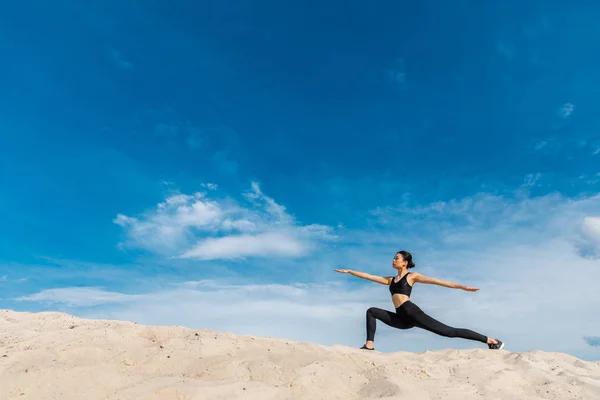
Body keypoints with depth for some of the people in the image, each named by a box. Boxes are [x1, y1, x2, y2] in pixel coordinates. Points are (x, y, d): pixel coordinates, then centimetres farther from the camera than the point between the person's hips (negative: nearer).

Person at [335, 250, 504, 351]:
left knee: (449, 331, -9)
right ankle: (369, 345, -10)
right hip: (402, 319, 6)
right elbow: (368, 276, 23)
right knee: (371, 311, 1)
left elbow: (437, 281, 1)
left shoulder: (412, 276, 6)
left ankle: (491, 341, 0)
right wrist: (348, 271, 22)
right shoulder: (390, 280, 23)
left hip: (412, 313, -6)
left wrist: (462, 287, -5)